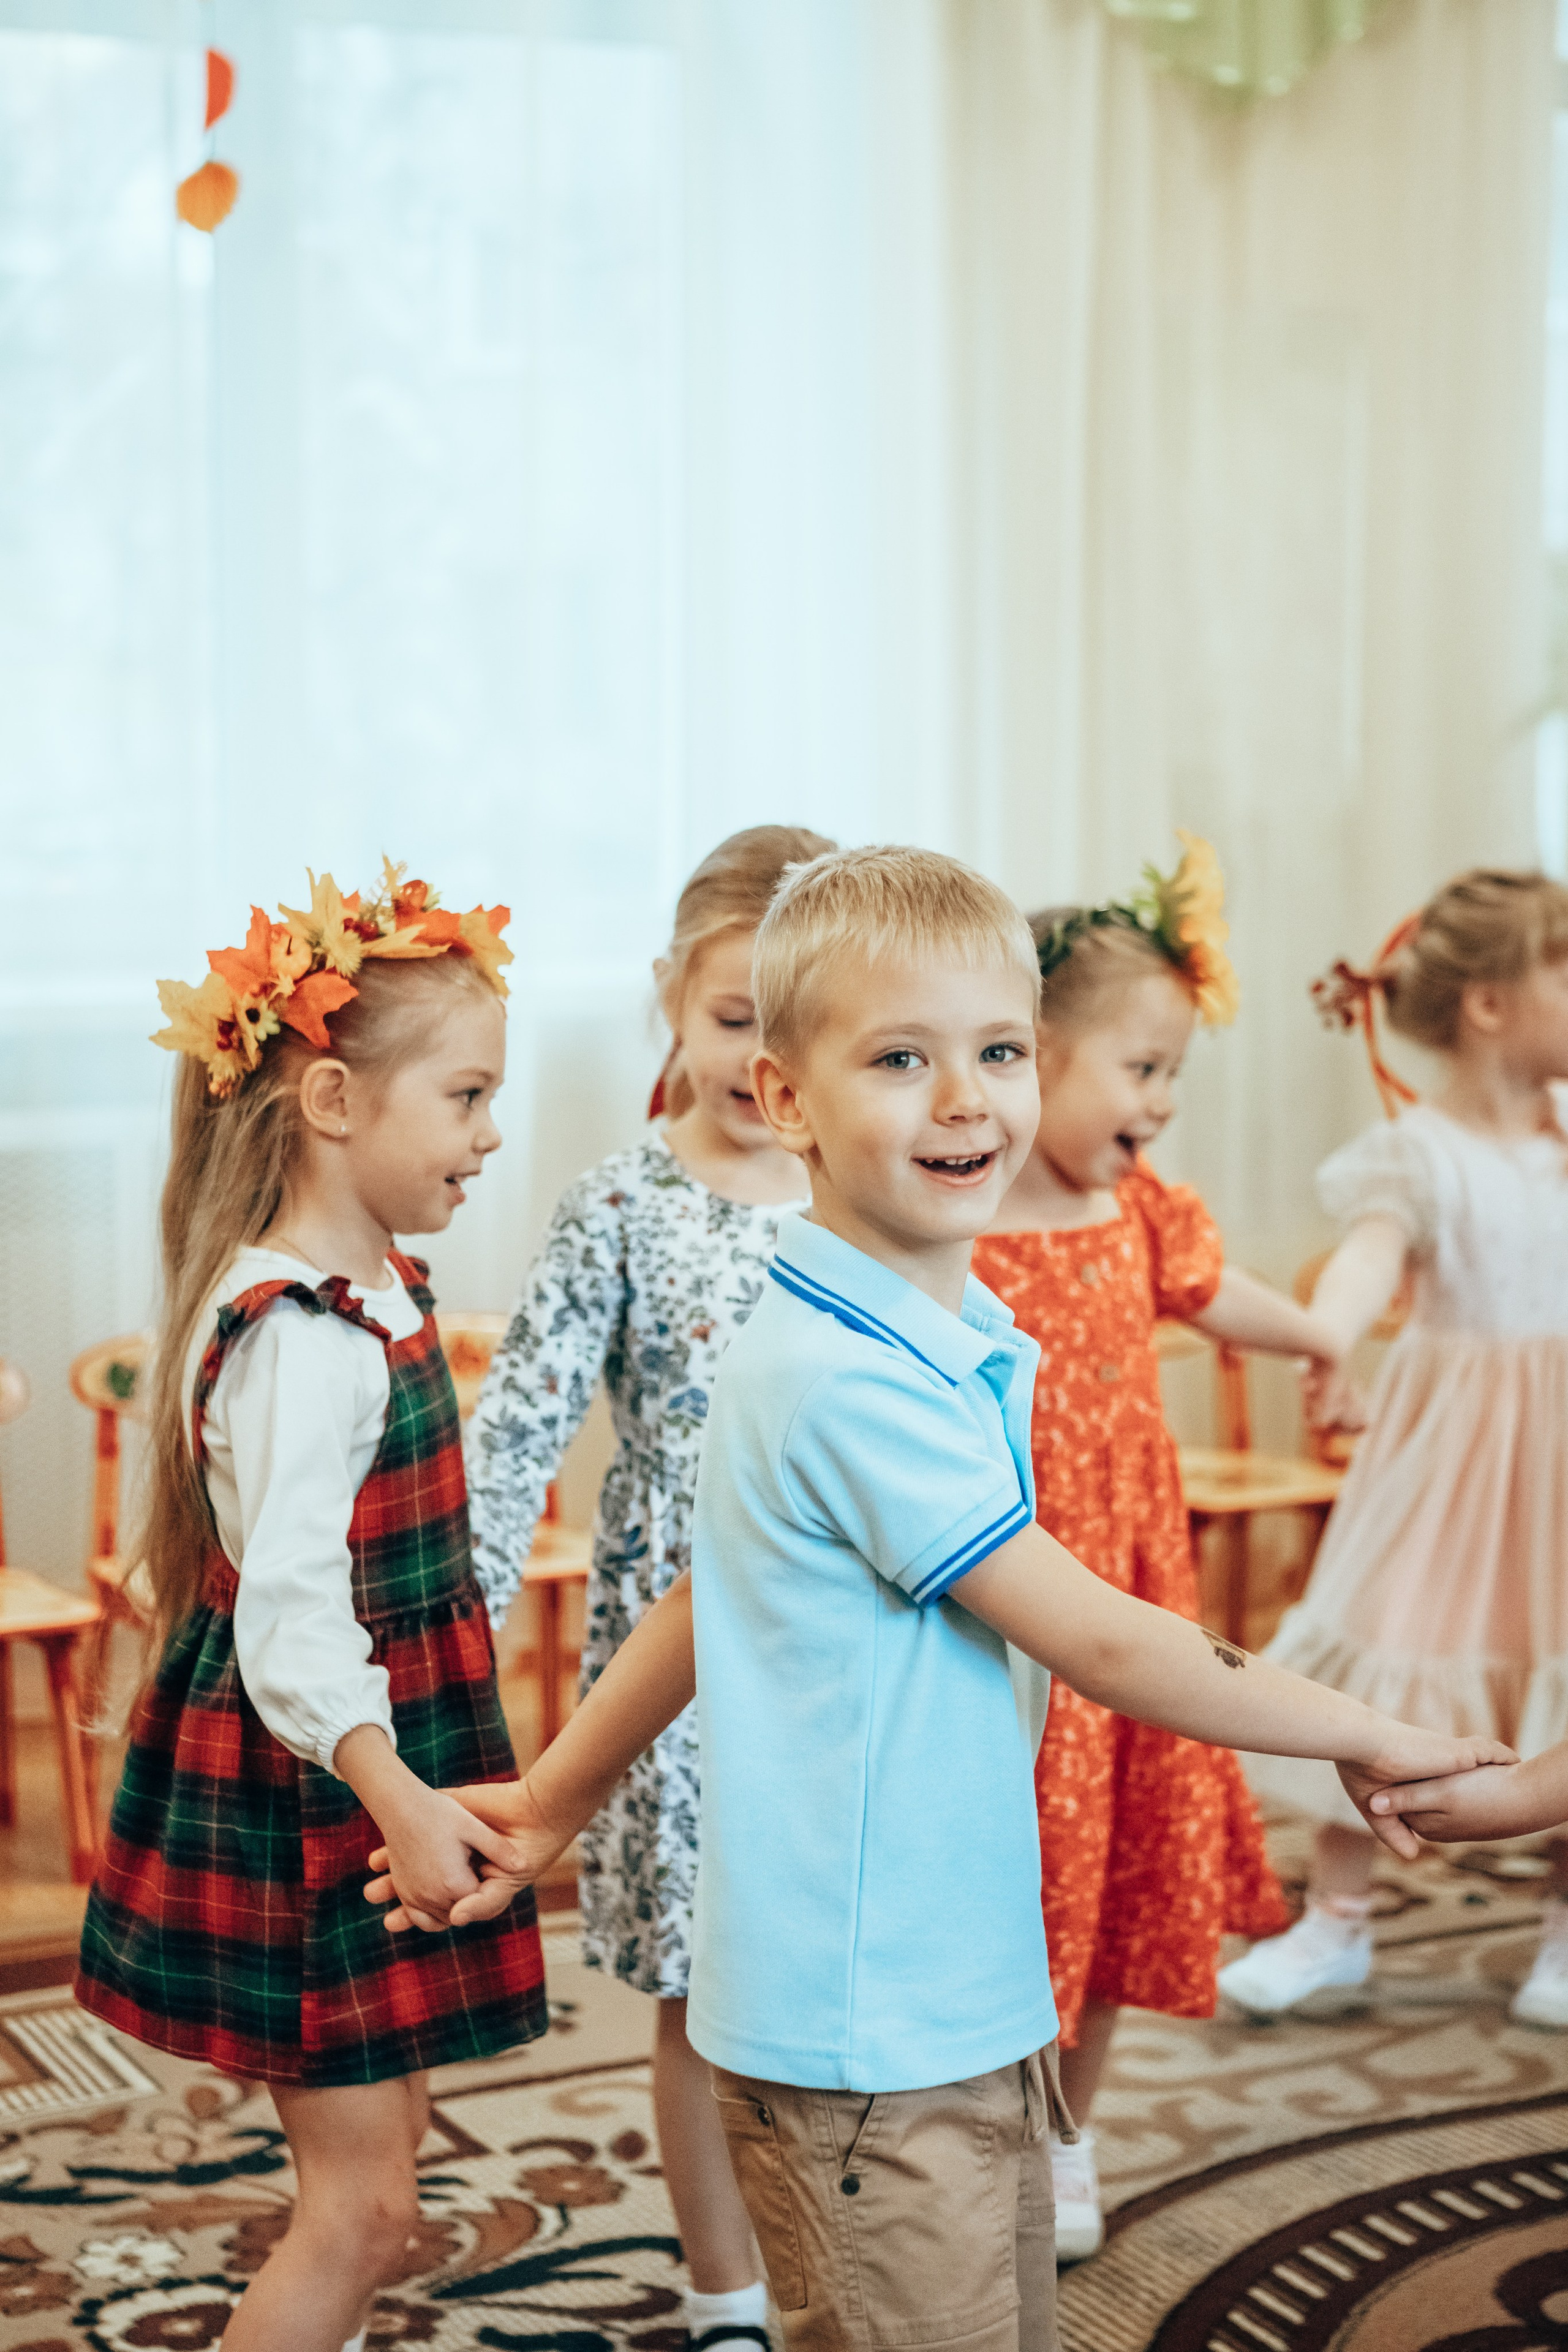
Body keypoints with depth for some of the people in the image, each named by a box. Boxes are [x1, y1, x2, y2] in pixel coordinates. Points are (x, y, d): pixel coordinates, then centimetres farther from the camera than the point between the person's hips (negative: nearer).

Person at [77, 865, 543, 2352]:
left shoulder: (372, 1288, 7)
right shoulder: (300, 1332, -23)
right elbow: (289, 1610, -28)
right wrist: (399, 1799, -38)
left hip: (379, 1762, 10)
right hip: (305, 1797, -10)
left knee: (380, 2140, 19)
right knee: (364, 2202, -4)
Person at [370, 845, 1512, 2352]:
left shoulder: (954, 1345, 8)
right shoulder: (856, 1383, -22)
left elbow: (712, 1595, 15)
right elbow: (1097, 1644, -19)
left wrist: (559, 1798, 24)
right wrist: (1361, 1736, -7)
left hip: (965, 2015, 9)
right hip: (865, 2052, -9)